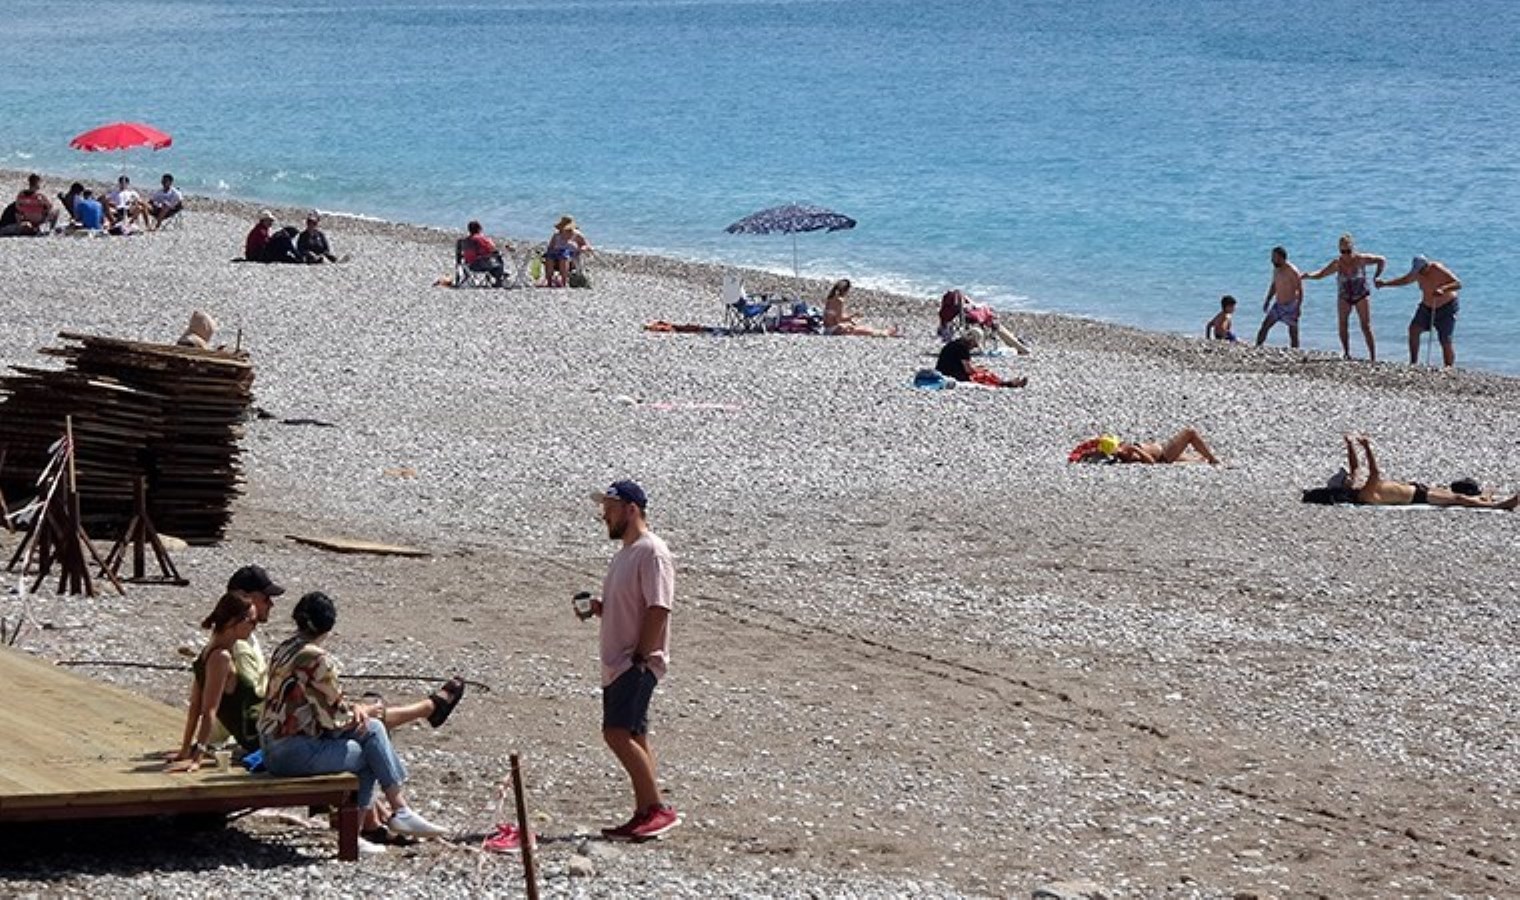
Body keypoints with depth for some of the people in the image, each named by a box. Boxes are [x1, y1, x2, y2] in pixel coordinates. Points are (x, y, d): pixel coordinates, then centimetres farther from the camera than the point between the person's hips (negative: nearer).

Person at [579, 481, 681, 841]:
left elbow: (658, 609, -20)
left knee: (618, 733, -18)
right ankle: (646, 813, 12)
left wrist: (640, 657, -22)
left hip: (638, 663, -10)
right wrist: (598, 608, 7)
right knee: (632, 737, 9)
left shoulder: (652, 552, -14)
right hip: (618, 663, 10)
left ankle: (658, 808, -16)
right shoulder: (624, 553, 19)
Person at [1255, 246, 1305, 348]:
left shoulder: (1292, 271, -17)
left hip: (1290, 306, -7)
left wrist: (1298, 307, -22)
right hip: (1278, 305, 7)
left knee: (1293, 333, -2)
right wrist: (1267, 300, 16)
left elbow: (1299, 290, -17)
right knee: (1264, 326, 3)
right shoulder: (1276, 269, 7)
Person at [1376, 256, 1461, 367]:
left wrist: (1443, 289, -51)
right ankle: (1413, 362, -4)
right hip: (1427, 306, 6)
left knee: (1445, 340, -12)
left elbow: (1458, 284, -33)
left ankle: (1449, 368, -5)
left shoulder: (1439, 270, -27)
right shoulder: (1417, 273, -8)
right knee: (1414, 329, -10)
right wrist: (1385, 284, 2)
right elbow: (1404, 280, 12)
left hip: (1446, 307, -6)